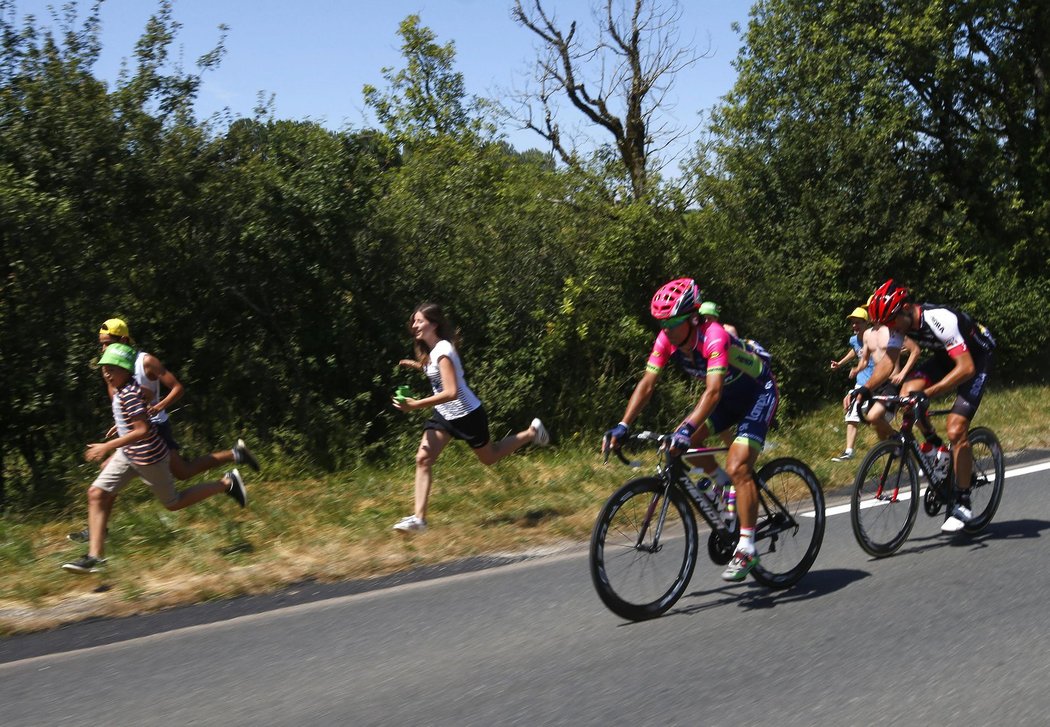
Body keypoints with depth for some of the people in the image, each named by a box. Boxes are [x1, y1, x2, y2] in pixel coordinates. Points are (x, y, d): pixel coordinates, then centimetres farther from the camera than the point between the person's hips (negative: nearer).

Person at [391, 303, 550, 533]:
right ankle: (419, 518, -10)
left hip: (467, 415, -8)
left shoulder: (442, 351, -26)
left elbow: (451, 393, -34)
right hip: (444, 415, 8)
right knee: (423, 458, -9)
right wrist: (416, 365, 10)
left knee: (489, 458, 15)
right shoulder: (430, 350, 1)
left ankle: (531, 433, 36)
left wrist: (416, 405, -36)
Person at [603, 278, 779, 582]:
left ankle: (746, 549, -13)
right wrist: (623, 426, -26)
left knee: (737, 467, -20)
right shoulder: (667, 339, -15)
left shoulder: (713, 336, -35)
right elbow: (647, 383, -16)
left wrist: (688, 429, -57)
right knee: (683, 442, -7)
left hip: (759, 392, -7)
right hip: (730, 395, 7)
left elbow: (713, 391, -44)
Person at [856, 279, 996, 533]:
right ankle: (934, 447, 5)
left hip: (975, 359, -7)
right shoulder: (900, 322, -15)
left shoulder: (940, 320, -36)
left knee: (955, 430, -18)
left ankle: (962, 504, -6)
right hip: (946, 356, 7)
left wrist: (928, 393, -47)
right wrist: (865, 389, -28)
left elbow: (966, 368, -40)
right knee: (907, 394, -20)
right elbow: (888, 361, -11)